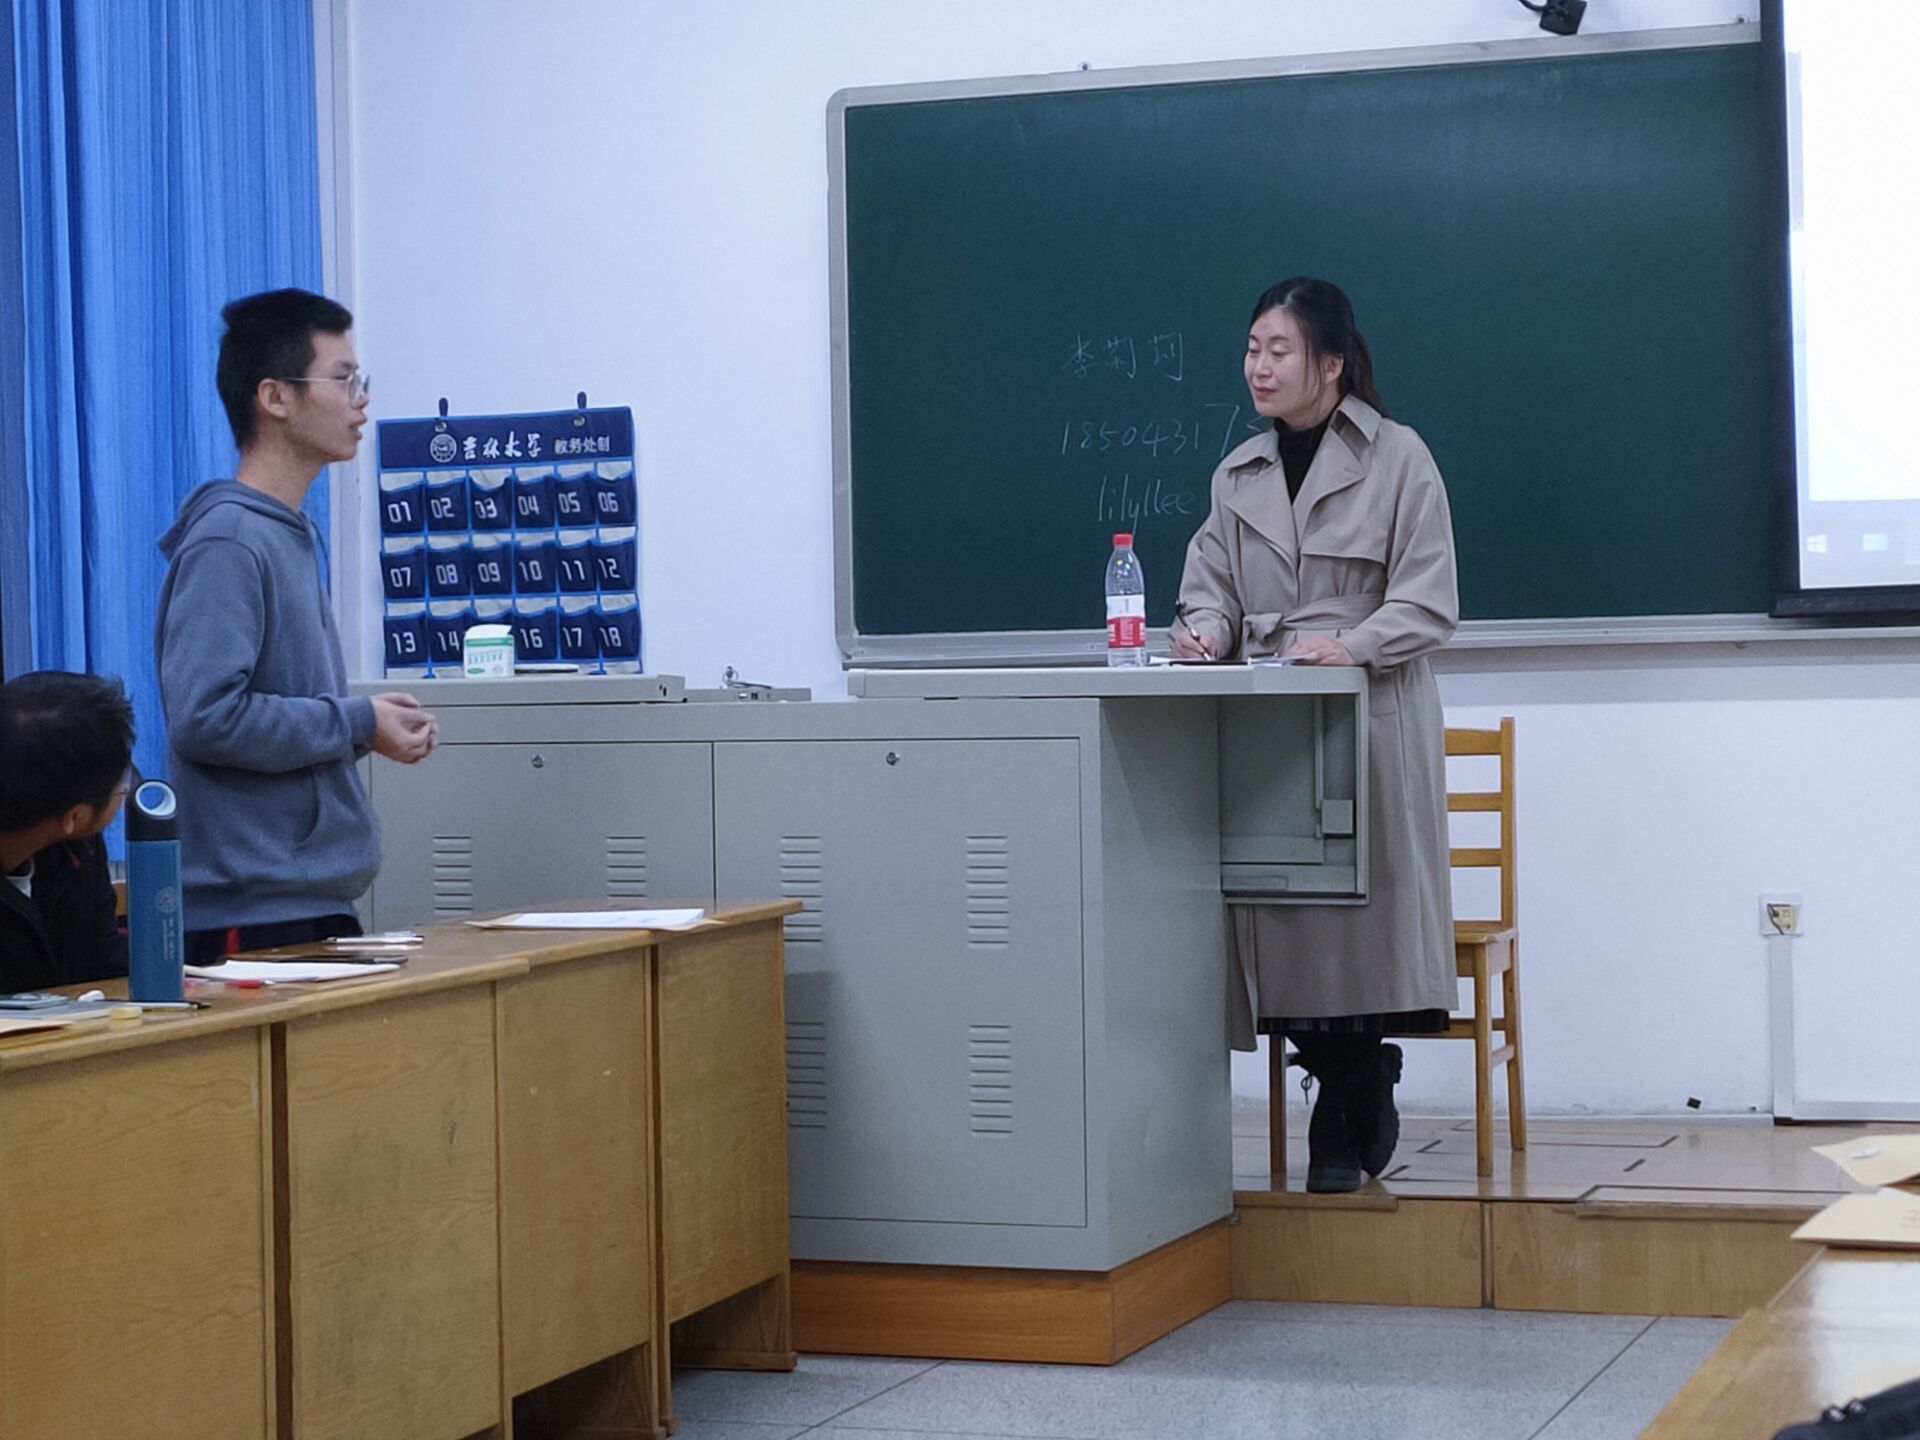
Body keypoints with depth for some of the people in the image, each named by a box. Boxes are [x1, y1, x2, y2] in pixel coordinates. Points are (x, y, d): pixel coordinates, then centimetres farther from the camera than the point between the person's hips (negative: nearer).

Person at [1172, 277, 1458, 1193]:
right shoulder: (1239, 475, 14)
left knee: (1360, 902, -8)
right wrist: (1205, 633, -7)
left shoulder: (1397, 459, -1)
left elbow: (1429, 604, -5)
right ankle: (1358, 1104, 12)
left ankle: (1342, 1127, 6)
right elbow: (1213, 589, 15)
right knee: (1280, 908, -3)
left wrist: (1350, 646, -20)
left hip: (1370, 719, -4)